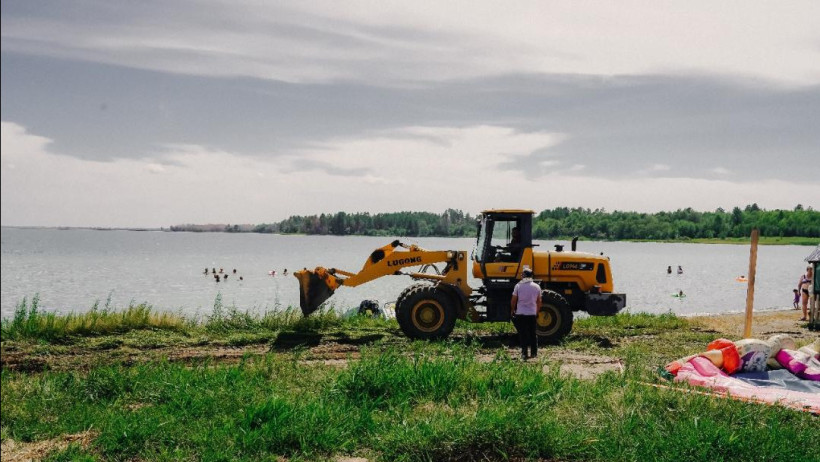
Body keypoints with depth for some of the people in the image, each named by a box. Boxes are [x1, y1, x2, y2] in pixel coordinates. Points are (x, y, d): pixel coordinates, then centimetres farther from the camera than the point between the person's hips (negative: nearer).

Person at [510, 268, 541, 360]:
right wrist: (537, 312, 22)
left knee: (523, 334, 2)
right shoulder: (536, 287, 2)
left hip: (520, 314, -2)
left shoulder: (518, 286, -6)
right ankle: (534, 353, 18)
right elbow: (539, 302, 9)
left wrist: (513, 310, 13)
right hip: (532, 314, 2)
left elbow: (513, 301, -3)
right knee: (533, 334, 13)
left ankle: (524, 353, -3)